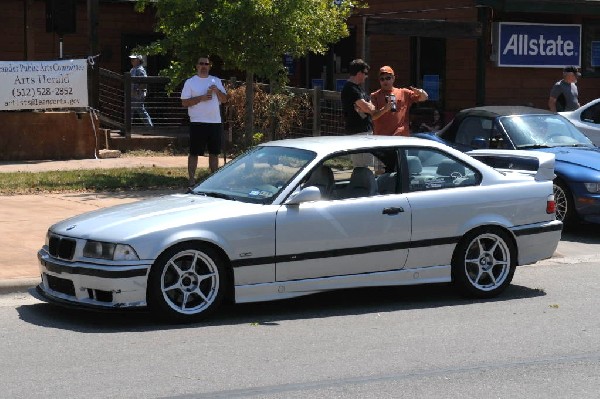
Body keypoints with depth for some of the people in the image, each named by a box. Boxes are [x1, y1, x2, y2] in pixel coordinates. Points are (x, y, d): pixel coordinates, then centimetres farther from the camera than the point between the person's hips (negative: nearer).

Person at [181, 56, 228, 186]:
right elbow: (184, 102, -5)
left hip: (215, 122, 4)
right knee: (194, 153, -2)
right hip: (197, 123, -4)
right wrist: (201, 98, -16)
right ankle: (192, 179, 2)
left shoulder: (216, 81, 13)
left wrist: (217, 91, -9)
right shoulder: (190, 82, 1)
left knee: (214, 152, 9)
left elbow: (224, 100, 10)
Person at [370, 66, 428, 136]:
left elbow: (424, 97, 11)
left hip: (401, 136, 1)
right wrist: (384, 109, -23)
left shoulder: (404, 93, 11)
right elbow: (372, 116, -5)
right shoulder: (375, 96, 6)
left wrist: (418, 91, -12)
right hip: (380, 137, -1)